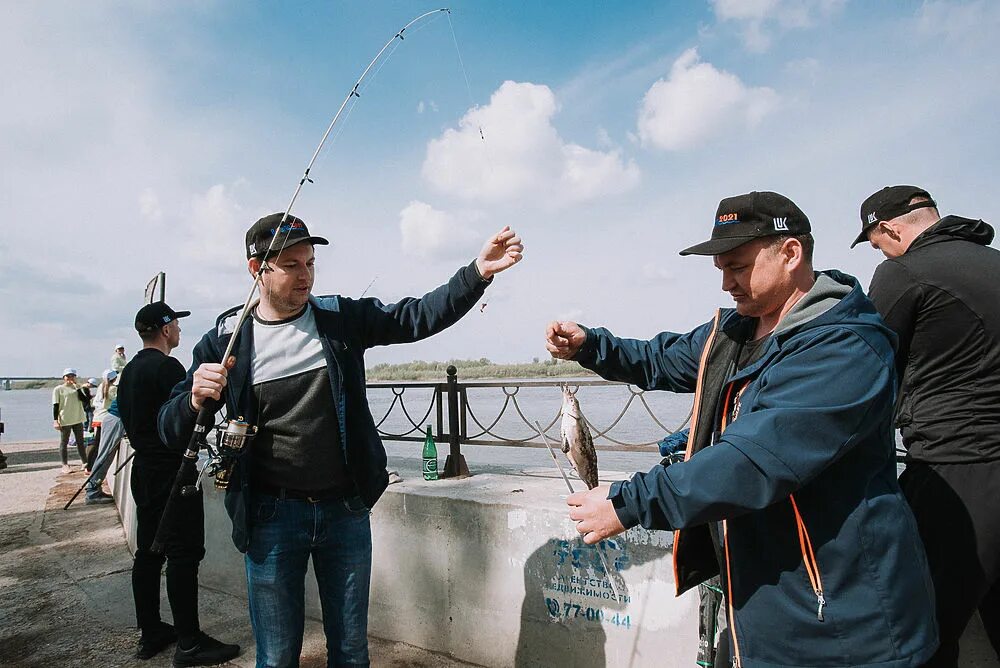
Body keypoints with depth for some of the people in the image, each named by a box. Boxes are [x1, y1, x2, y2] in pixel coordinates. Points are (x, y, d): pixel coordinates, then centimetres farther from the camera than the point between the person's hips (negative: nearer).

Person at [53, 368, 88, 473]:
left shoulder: (77, 387, 8)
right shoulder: (58, 389, -2)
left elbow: (83, 399, -6)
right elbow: (55, 406, -4)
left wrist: (77, 387, -10)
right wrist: (55, 420, -10)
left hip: (78, 419, 4)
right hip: (65, 420, -4)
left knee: (80, 442, 9)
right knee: (64, 443, 5)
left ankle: (84, 462, 14)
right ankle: (65, 465, 11)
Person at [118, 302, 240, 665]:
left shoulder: (129, 370, 14)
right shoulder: (167, 367, -15)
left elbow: (130, 421, 19)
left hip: (144, 469, 10)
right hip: (171, 472, -10)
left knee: (148, 552, 13)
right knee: (183, 554, -5)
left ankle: (150, 633, 22)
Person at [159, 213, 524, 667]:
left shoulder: (342, 319, 0)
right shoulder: (225, 341, -4)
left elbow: (417, 317, -6)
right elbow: (171, 430, -2)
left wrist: (478, 272, -19)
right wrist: (195, 401, -25)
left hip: (346, 510, 2)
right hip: (272, 516, -1)